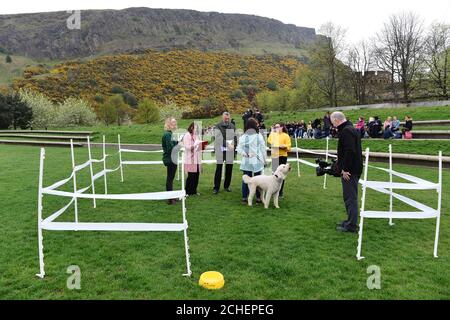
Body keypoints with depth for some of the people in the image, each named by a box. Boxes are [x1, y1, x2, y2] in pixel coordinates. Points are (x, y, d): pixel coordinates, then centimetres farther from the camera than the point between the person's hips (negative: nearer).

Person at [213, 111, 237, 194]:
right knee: (219, 169, -3)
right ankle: (216, 187, 4)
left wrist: (233, 145, 0)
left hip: (230, 151, 4)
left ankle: (227, 186, 21)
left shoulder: (232, 126, 11)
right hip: (220, 151, -4)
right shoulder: (218, 126, -3)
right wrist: (227, 144, -24)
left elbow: (235, 137, 15)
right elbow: (218, 138, -15)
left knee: (229, 169, 9)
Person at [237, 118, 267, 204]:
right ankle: (258, 198, 12)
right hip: (257, 162, -1)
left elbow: (239, 148, -7)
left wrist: (245, 154, -6)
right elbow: (263, 149, 2)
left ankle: (244, 198, 11)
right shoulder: (259, 136, -4)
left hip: (246, 162, 1)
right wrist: (264, 160, 11)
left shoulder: (243, 136, -2)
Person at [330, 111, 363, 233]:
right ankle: (350, 221, 28)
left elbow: (350, 151, -27)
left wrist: (345, 168, -23)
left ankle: (351, 225, 4)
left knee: (350, 197, -3)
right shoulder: (352, 129, 16)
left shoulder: (346, 131, -18)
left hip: (349, 171, -11)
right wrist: (341, 161, 21)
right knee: (350, 196, 17)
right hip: (354, 169, 11)